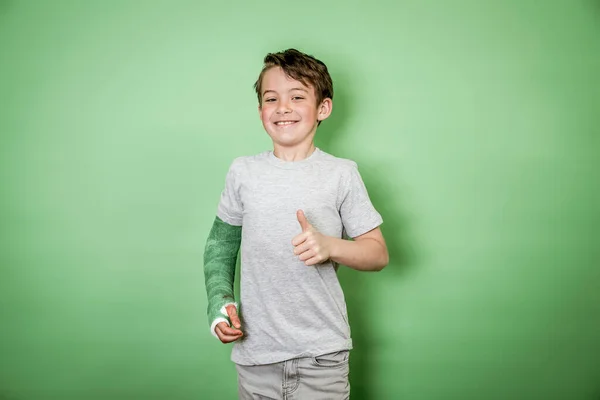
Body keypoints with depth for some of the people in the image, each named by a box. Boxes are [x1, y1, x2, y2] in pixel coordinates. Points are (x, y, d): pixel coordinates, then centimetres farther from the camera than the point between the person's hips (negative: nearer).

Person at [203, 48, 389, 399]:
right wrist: (219, 300, -2)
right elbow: (221, 243, 12)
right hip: (255, 350, 2)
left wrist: (330, 246, -19)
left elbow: (379, 254, -1)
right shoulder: (243, 172, 1)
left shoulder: (342, 174, -5)